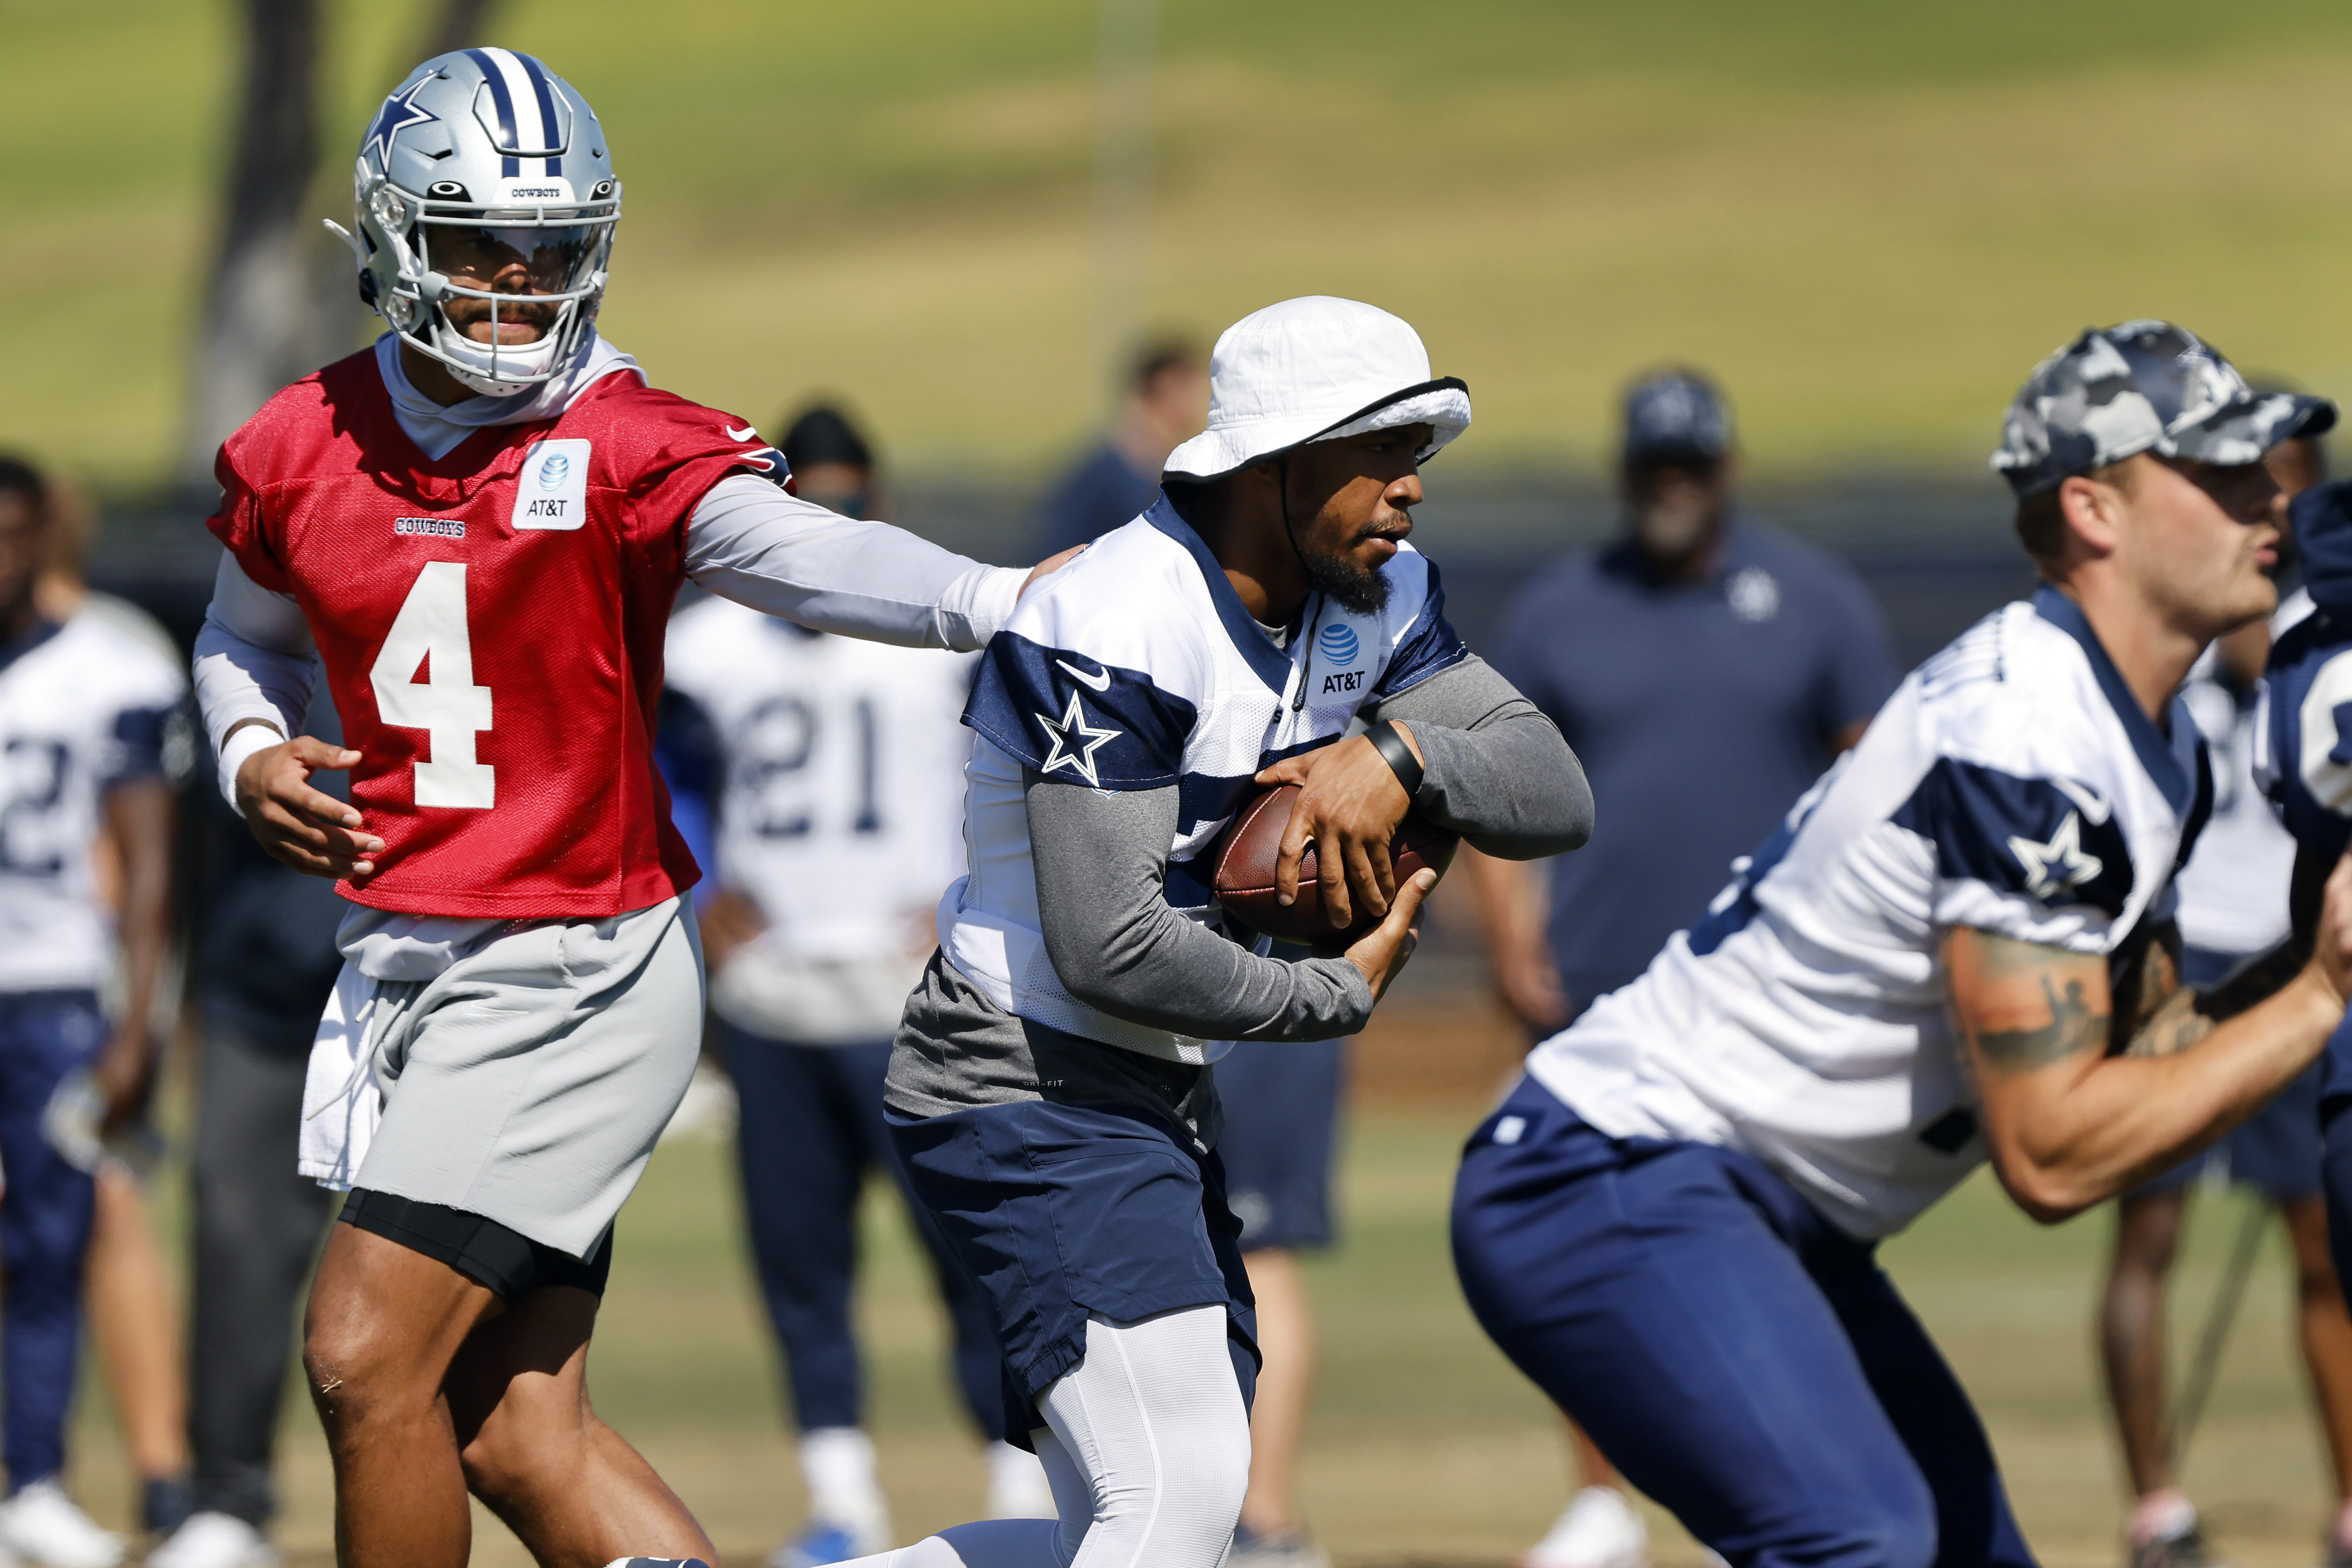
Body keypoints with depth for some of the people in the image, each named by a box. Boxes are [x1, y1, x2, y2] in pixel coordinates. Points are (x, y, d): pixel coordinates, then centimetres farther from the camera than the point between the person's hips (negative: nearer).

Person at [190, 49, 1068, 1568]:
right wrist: (255, 759, 3)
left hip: (571, 978, -6)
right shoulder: (302, 451, 6)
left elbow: (799, 553, -30)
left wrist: (1004, 599, -47)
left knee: (368, 1361, -8)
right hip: (405, 967, 6)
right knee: (520, 1436, 5)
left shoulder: (623, 448, -12)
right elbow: (248, 634, 24)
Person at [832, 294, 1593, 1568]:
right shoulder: (1119, 634, -22)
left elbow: (1556, 796, 0)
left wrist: (1398, 756, -19)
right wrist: (1339, 995, -12)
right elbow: (1110, 949, -25)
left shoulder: (1373, 604, 5)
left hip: (1153, 1102, 10)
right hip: (1030, 1091, -10)